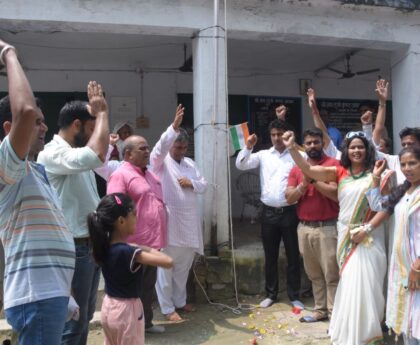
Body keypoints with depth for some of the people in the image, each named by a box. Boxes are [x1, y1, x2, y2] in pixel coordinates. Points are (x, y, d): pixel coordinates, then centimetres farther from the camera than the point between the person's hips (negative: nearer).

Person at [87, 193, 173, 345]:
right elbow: (168, 262, -31)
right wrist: (149, 250, -14)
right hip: (127, 309, -8)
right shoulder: (128, 252, -27)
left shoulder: (104, 246, -6)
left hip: (109, 307, 8)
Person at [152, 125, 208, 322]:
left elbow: (204, 185, 14)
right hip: (168, 222, -6)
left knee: (183, 267, 15)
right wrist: (174, 127, -37)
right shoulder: (160, 162, -4)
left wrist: (192, 183, -7)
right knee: (166, 267, 1)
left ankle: (180, 301, 30)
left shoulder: (190, 163, 15)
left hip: (189, 223, 6)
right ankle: (167, 308, 12)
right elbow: (160, 147, -25)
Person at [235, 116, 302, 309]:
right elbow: (241, 165, -1)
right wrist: (248, 147, -15)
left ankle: (294, 295, 20)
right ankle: (271, 294, 25)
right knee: (270, 256, 11)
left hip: (289, 212, -2)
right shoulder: (263, 155, 7)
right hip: (269, 212, 2)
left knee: (293, 256, 6)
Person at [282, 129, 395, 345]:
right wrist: (292, 148, -16)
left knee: (365, 283, -2)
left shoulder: (375, 175, -1)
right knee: (349, 283, 11)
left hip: (369, 236, -2)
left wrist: (367, 229, -14)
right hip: (346, 235, 2)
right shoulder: (339, 172, 4)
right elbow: (308, 169, -4)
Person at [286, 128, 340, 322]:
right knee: (314, 274, 13)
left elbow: (337, 194, -15)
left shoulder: (333, 164, -4)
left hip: (327, 227, -5)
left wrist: (314, 180, -14)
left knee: (331, 274, -1)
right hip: (304, 228, 5)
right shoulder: (297, 169, 11)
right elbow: (289, 198, 4)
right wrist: (304, 184, -12)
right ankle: (320, 310, 25)